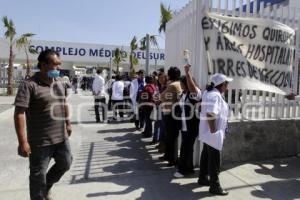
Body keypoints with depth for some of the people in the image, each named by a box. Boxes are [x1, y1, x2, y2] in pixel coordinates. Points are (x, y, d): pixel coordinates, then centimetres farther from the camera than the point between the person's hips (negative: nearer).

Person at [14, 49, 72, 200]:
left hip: (61, 137, 7)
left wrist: (68, 123, 17)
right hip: (40, 141, -6)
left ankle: (47, 185, 46)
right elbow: (19, 113, -21)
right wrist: (23, 142, -24)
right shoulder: (29, 85, -18)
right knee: (38, 175, 10)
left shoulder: (60, 82, 5)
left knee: (65, 163, 20)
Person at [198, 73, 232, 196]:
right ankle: (214, 186, 13)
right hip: (213, 133, -10)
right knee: (214, 160, 1)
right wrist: (214, 131, -25)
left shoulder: (209, 92, 10)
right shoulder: (215, 95, -22)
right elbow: (210, 114, -31)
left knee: (206, 156, 20)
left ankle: (203, 178, 34)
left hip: (207, 132, 10)